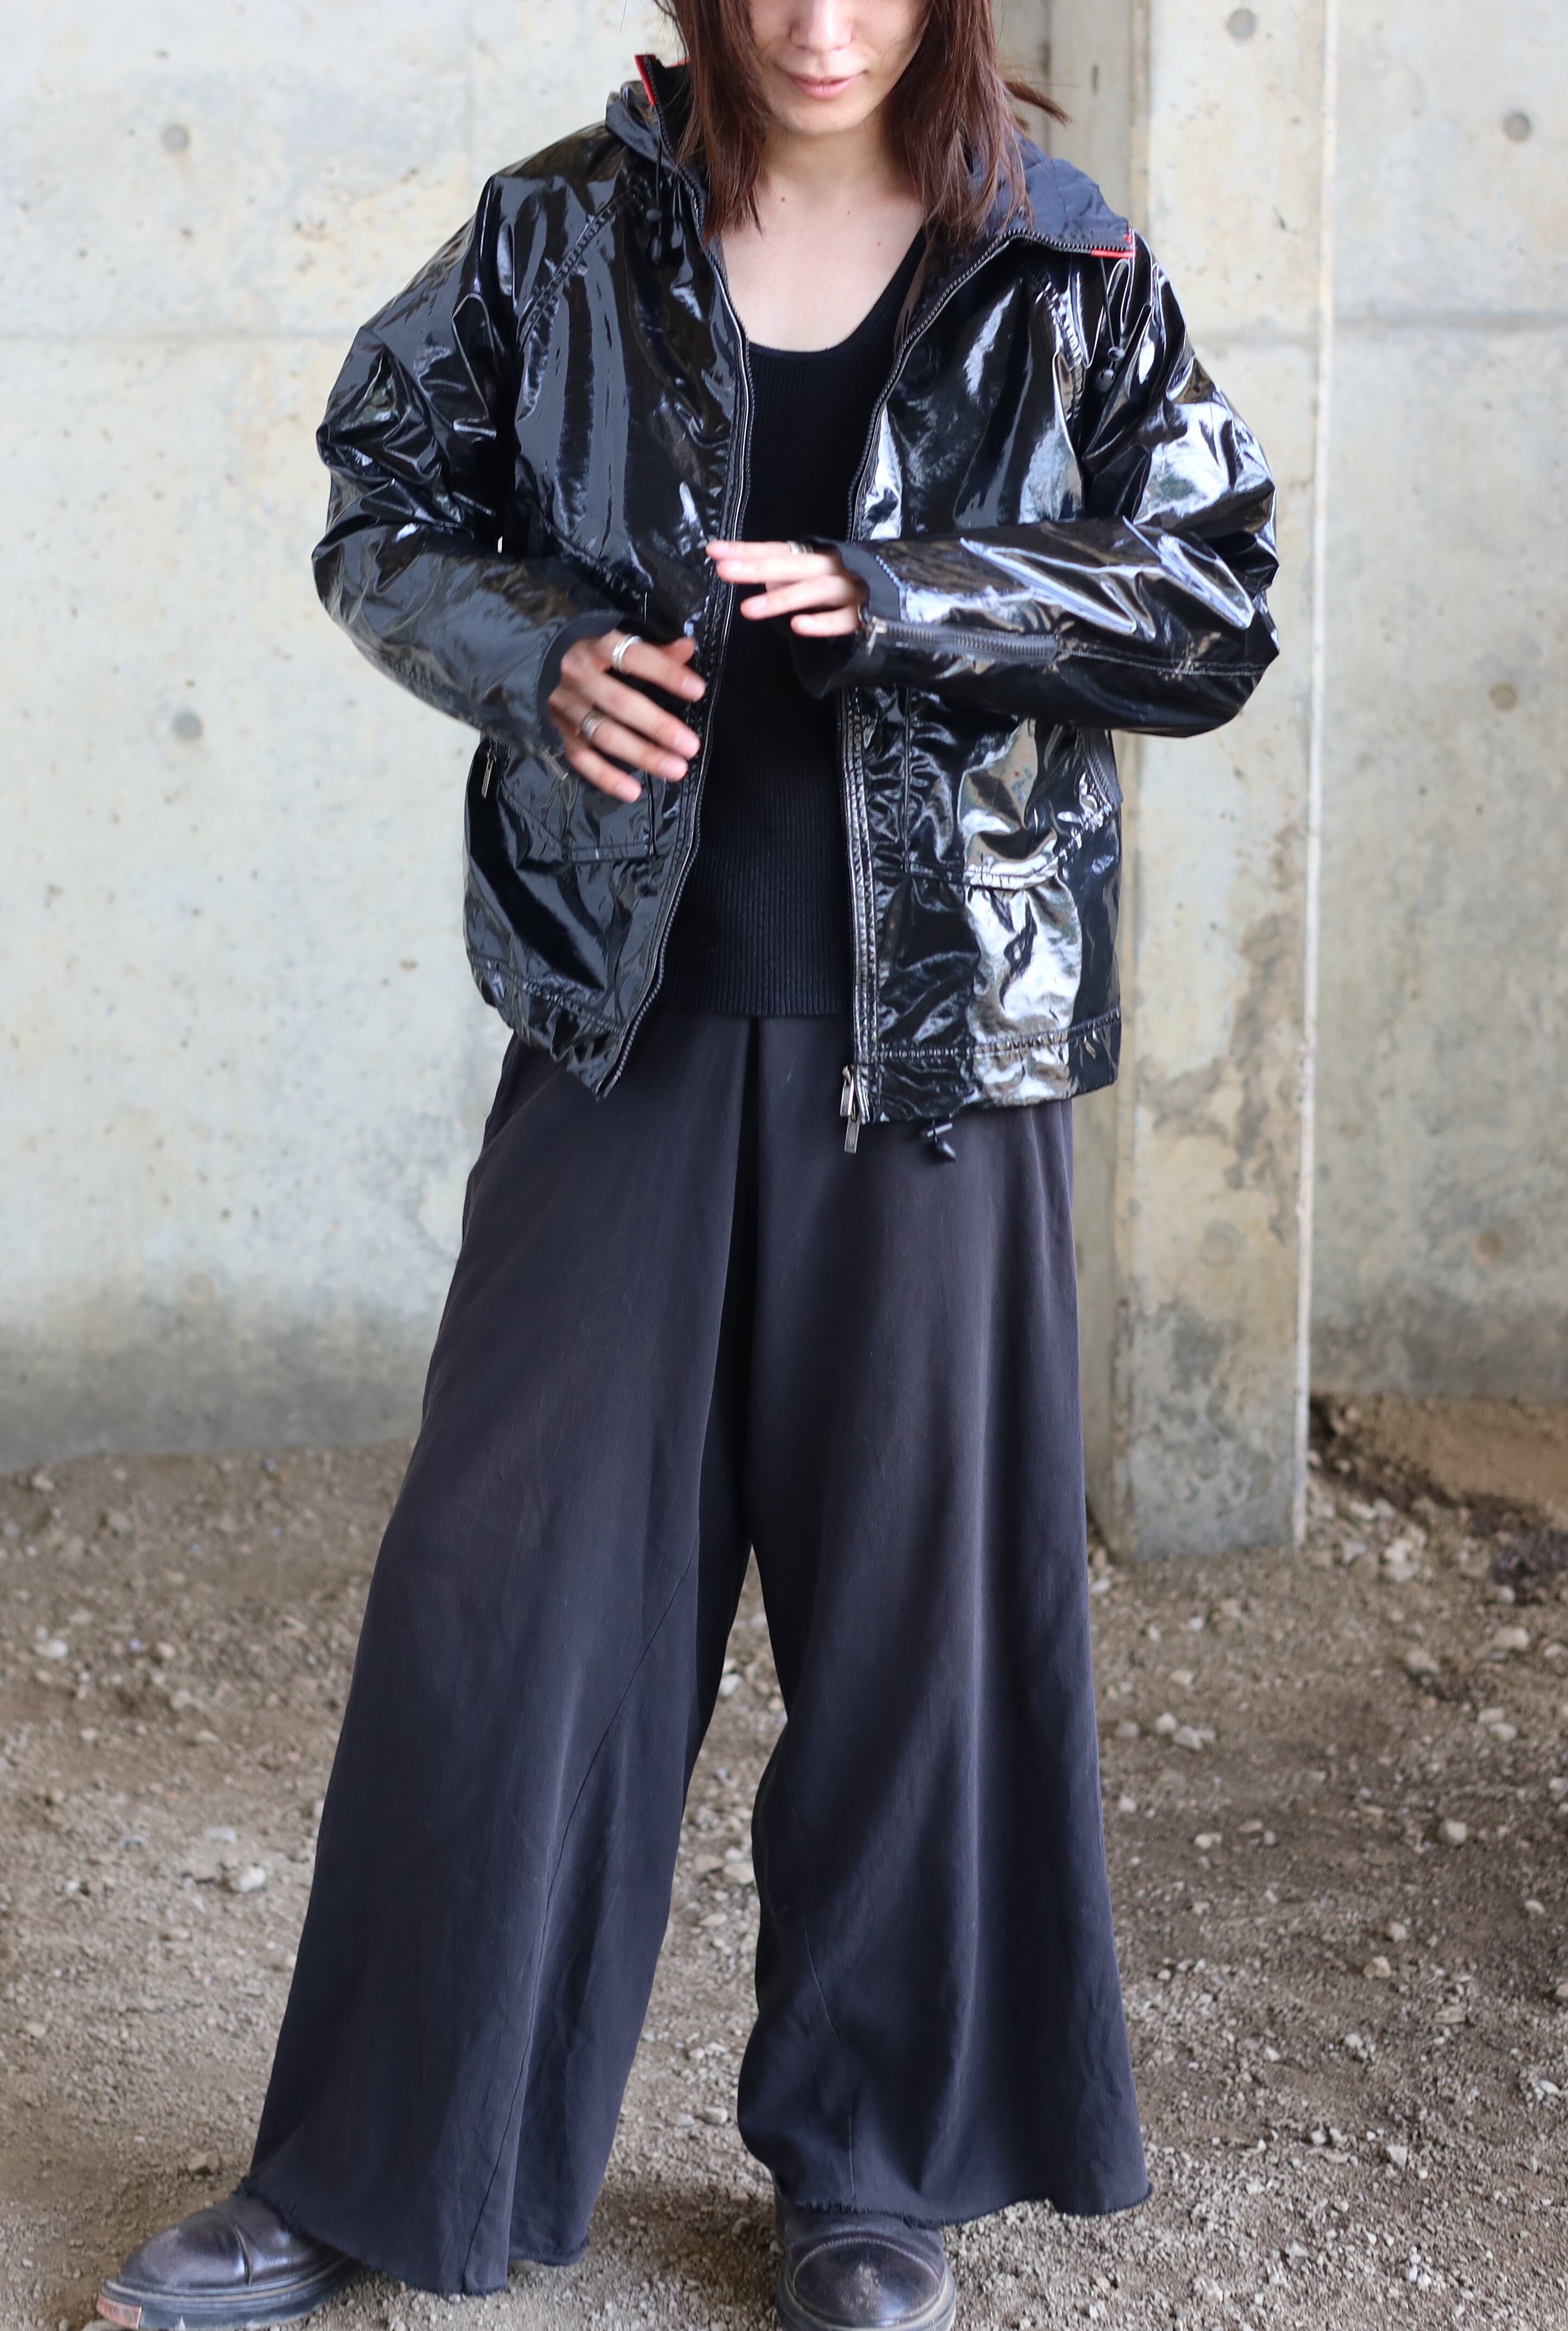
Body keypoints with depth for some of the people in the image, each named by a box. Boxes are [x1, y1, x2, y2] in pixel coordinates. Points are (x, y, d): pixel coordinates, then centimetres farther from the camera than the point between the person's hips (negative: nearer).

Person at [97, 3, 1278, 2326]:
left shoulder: (1065, 280, 0)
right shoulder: (565, 239, 3)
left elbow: (1216, 606, -3)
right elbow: (387, 510, 9)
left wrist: (894, 602, -17)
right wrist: (534, 653, -12)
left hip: (935, 1026, 0)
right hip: (631, 1006, 1)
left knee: (915, 1586, 6)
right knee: (504, 1569, 2)